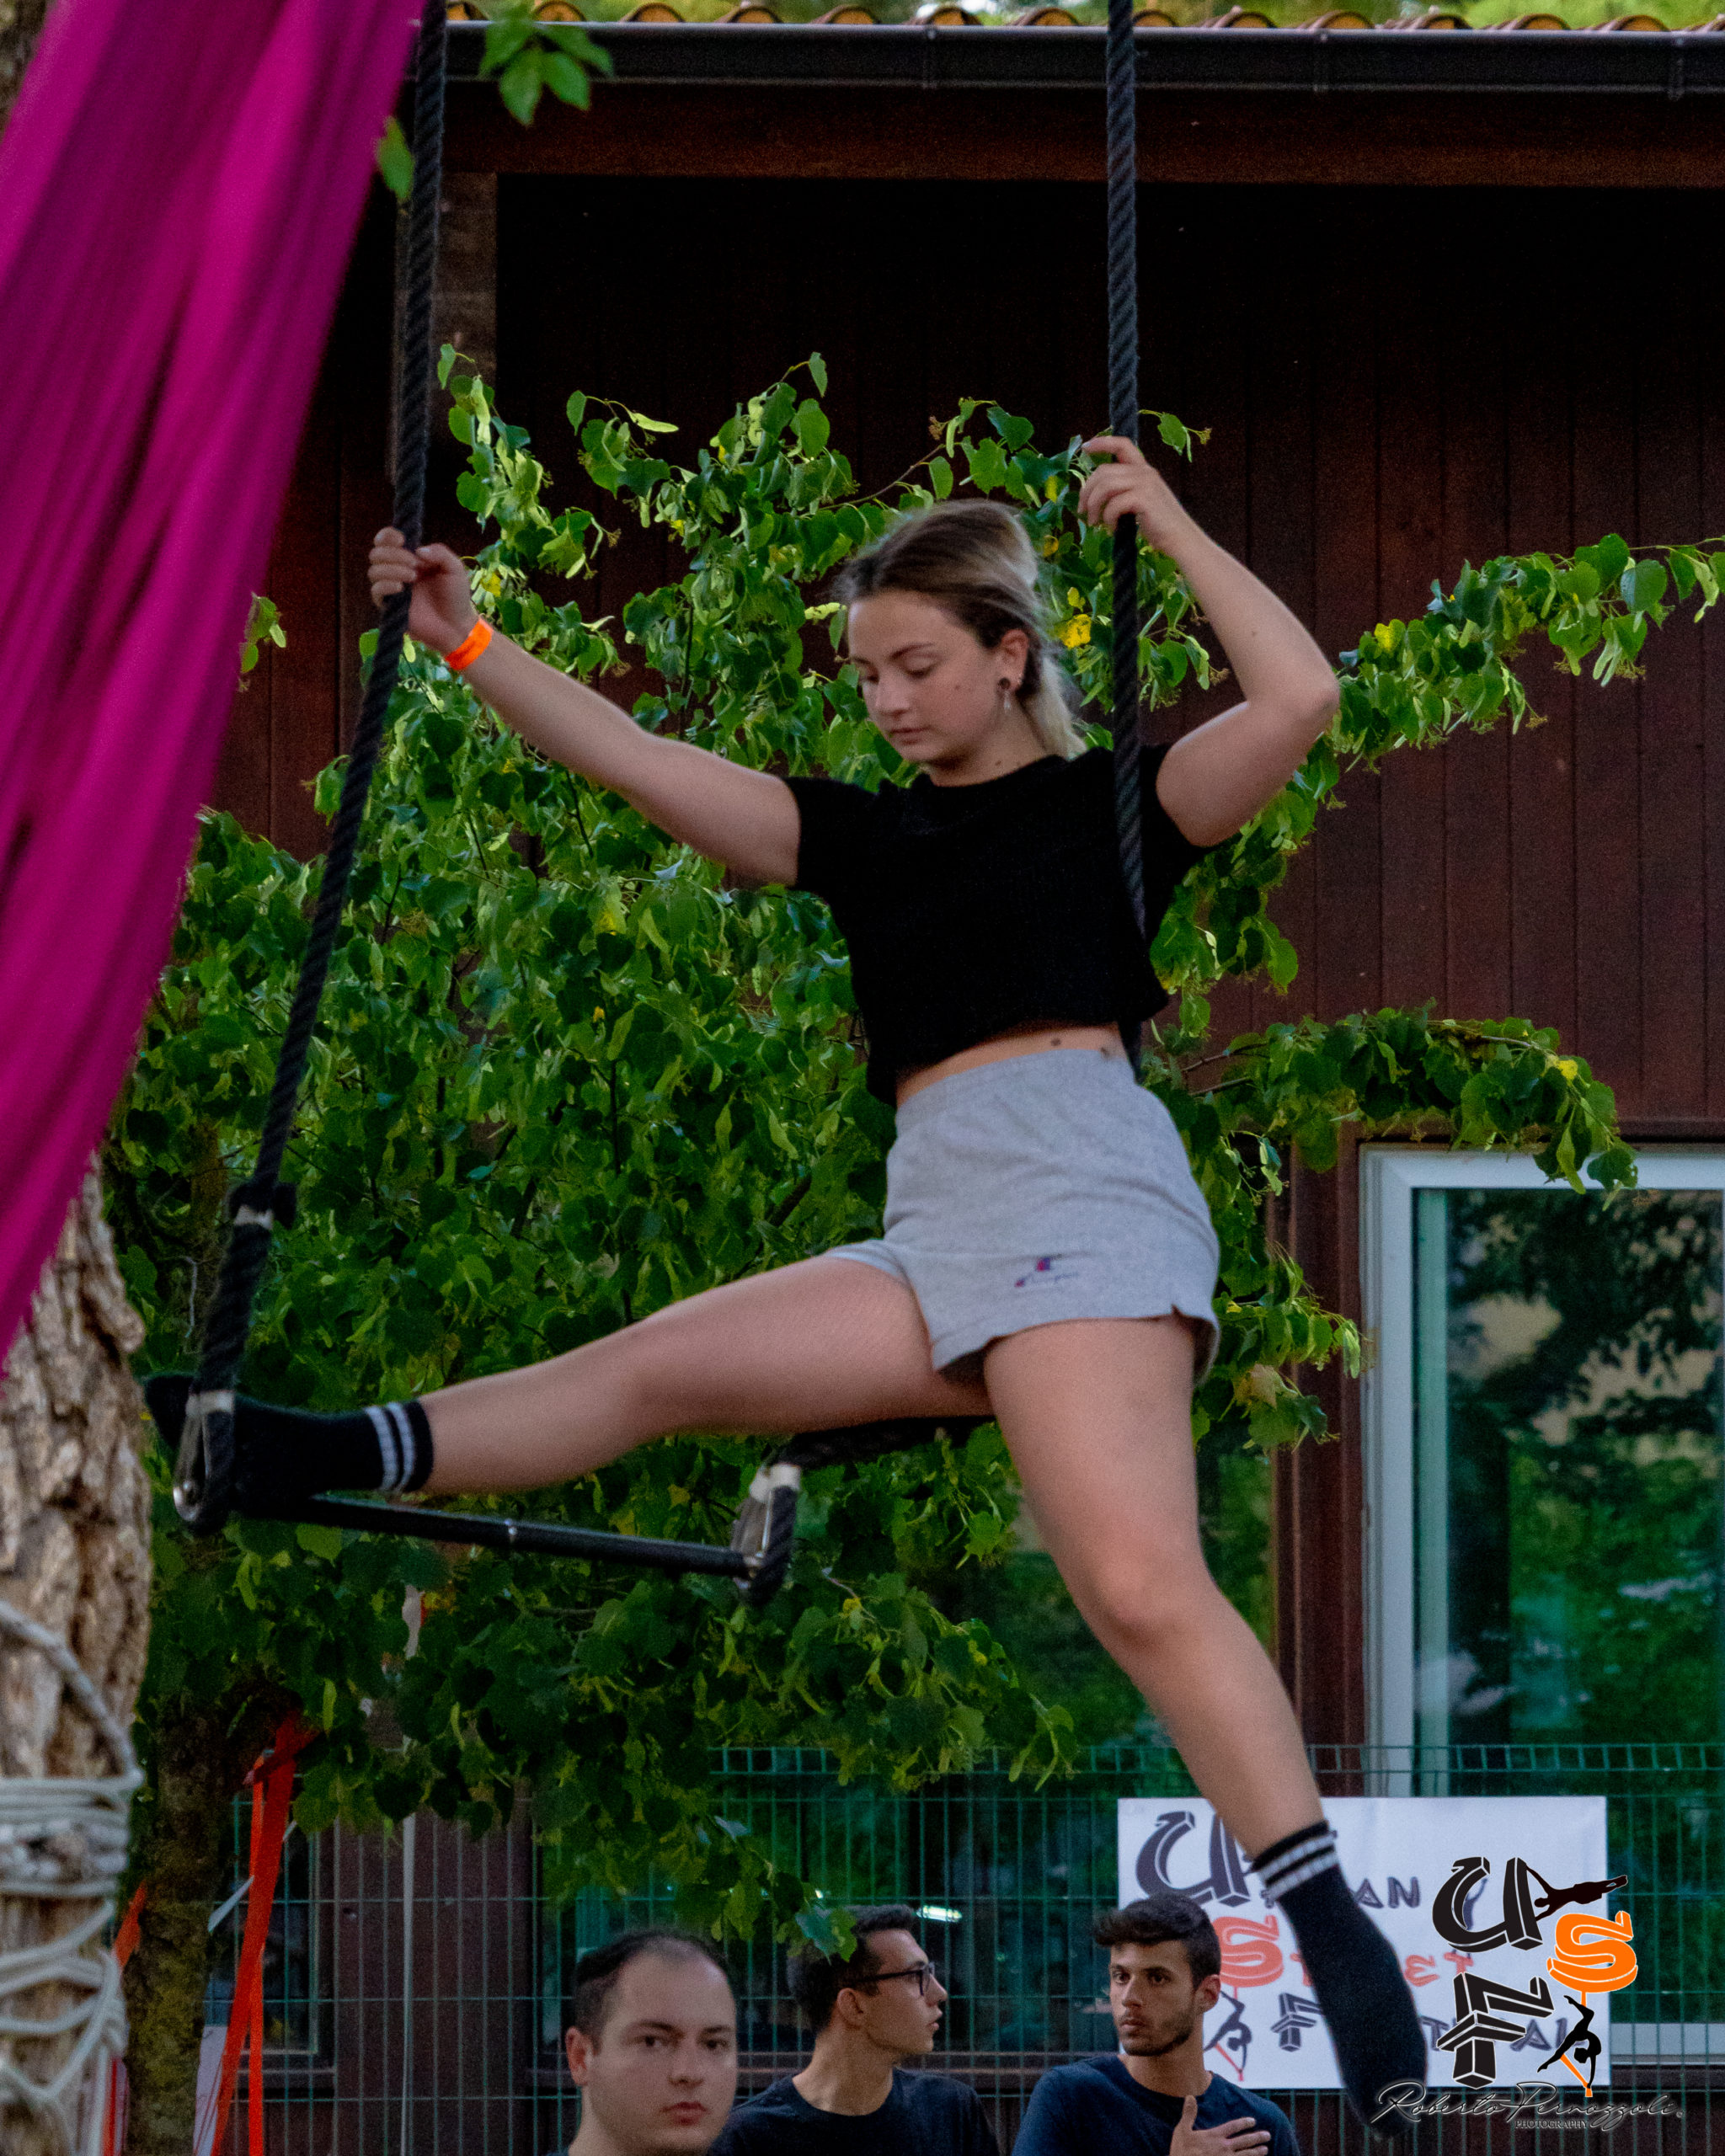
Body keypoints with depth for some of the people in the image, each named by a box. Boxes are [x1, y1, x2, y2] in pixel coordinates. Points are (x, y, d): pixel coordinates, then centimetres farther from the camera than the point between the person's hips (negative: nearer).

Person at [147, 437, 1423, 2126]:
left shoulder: (1109, 807, 9)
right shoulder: (868, 837, 24)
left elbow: (1299, 699, -6)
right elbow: (641, 766, 23)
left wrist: (1170, 528, -1)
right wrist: (468, 646, 19)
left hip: (1079, 1194, -7)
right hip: (941, 1236, 7)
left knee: (1141, 1588, -22)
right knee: (651, 1370, 9)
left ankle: (1341, 1945, -27)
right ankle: (322, 1458, 19)